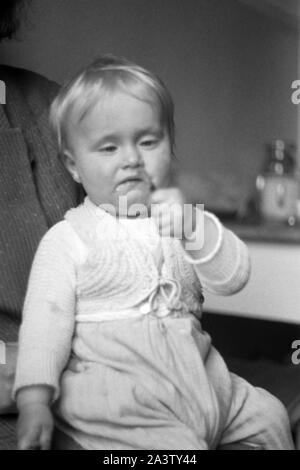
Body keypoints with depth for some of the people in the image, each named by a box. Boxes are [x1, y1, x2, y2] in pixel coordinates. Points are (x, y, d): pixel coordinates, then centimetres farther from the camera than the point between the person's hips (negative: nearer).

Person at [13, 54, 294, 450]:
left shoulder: (180, 218, 10)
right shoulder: (68, 240, -3)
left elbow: (233, 278, -2)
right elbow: (45, 321, -8)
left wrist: (193, 225, -21)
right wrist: (34, 401, -20)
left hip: (199, 380, 6)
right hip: (115, 399, -5)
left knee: (270, 415, 9)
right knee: (179, 447, -27)